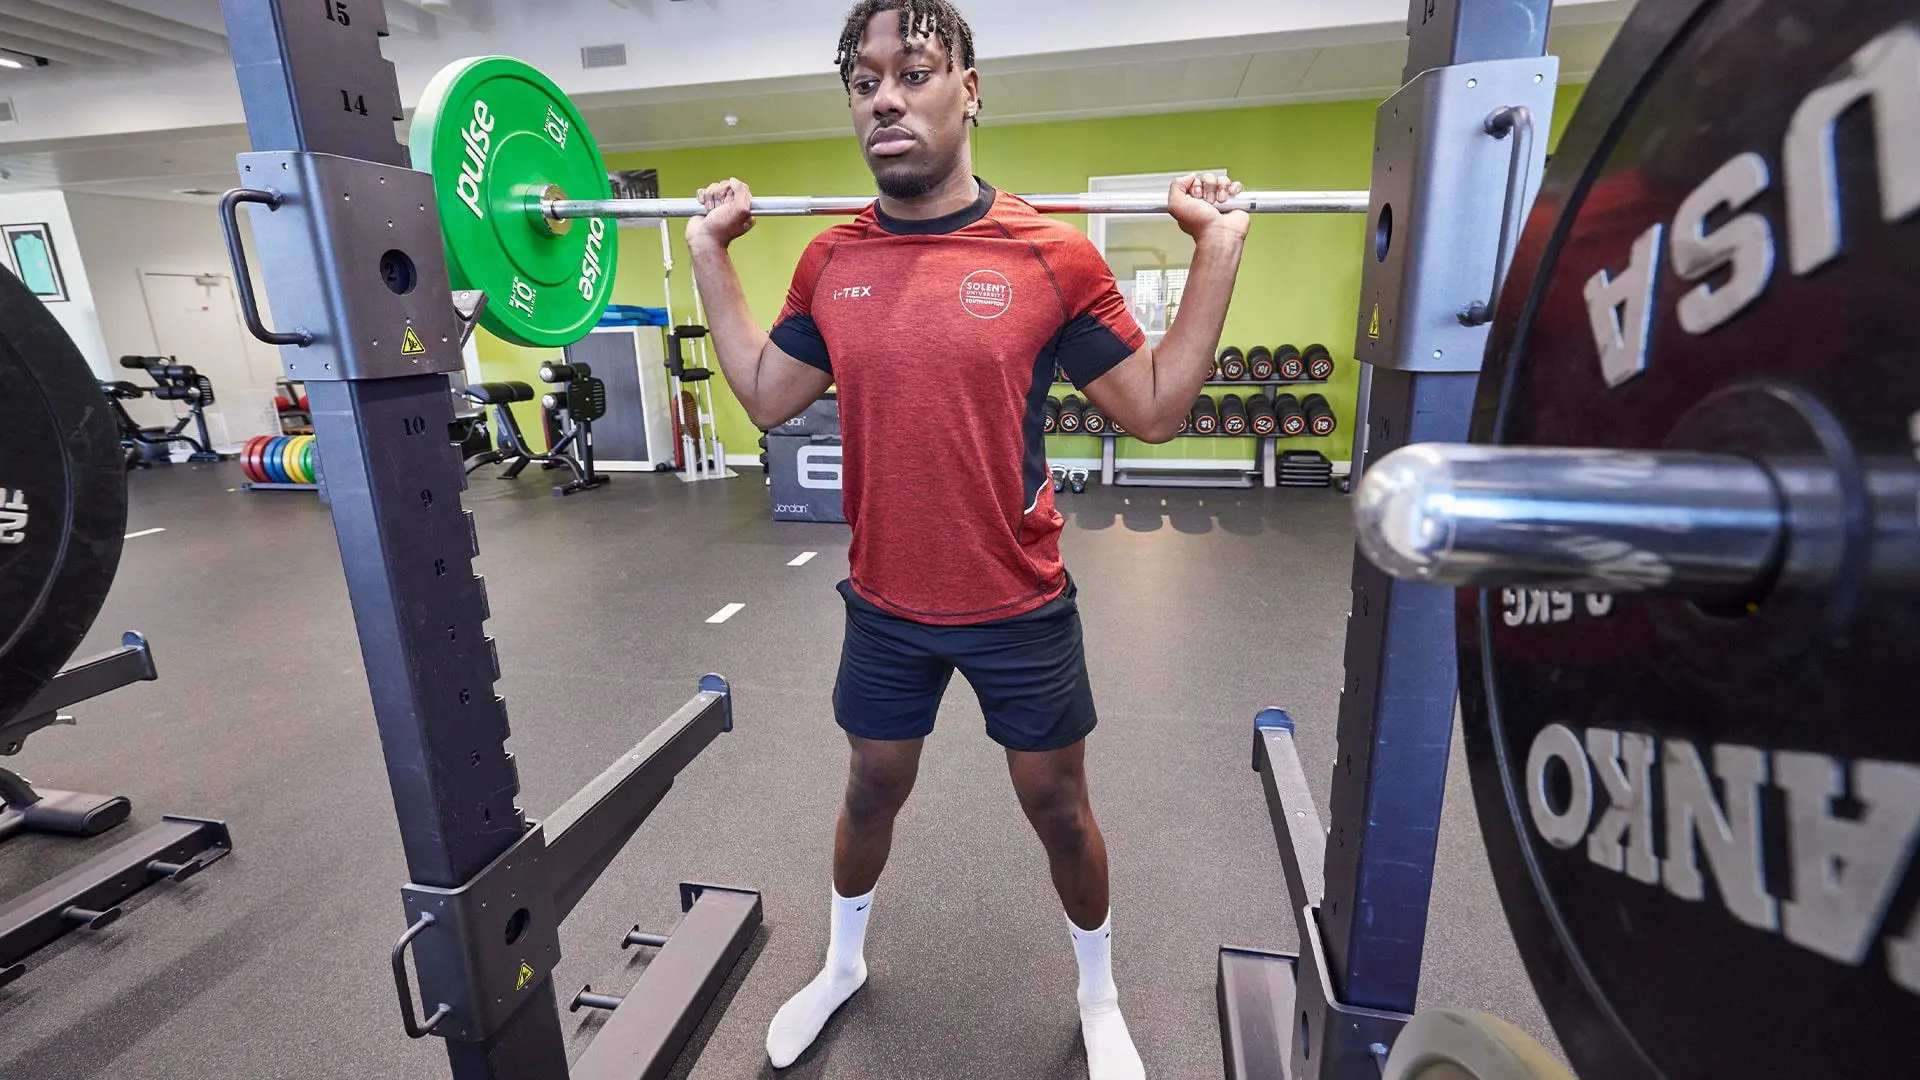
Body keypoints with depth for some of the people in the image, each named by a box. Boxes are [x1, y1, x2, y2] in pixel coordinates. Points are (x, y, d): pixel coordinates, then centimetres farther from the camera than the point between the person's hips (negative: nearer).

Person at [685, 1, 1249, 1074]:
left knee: (1058, 805, 16)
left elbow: (1156, 408, -6)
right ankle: (843, 964, 52)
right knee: (873, 791, 22)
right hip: (885, 605, 3)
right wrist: (712, 252, 7)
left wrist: (1218, 249, -12)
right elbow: (766, 397, 9)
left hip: (1021, 608, -2)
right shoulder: (831, 262, 0)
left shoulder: (1053, 254, -10)